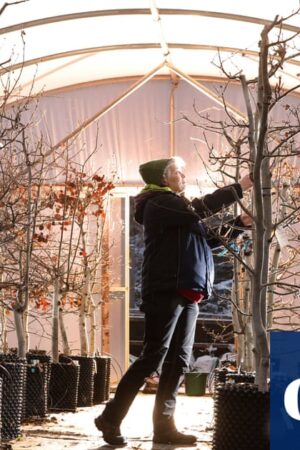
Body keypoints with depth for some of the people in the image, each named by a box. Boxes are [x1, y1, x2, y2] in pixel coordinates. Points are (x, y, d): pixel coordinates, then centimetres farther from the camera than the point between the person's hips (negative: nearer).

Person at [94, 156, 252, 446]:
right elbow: (199, 209, -18)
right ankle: (110, 419, -4)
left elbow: (210, 238, 24)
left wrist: (240, 224, 12)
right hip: (166, 291, -9)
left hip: (186, 293, 9)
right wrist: (238, 188, -14)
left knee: (178, 361, 4)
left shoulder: (178, 208, 25)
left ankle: (164, 426, 6)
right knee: (153, 358, -10)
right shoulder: (159, 202, -4)